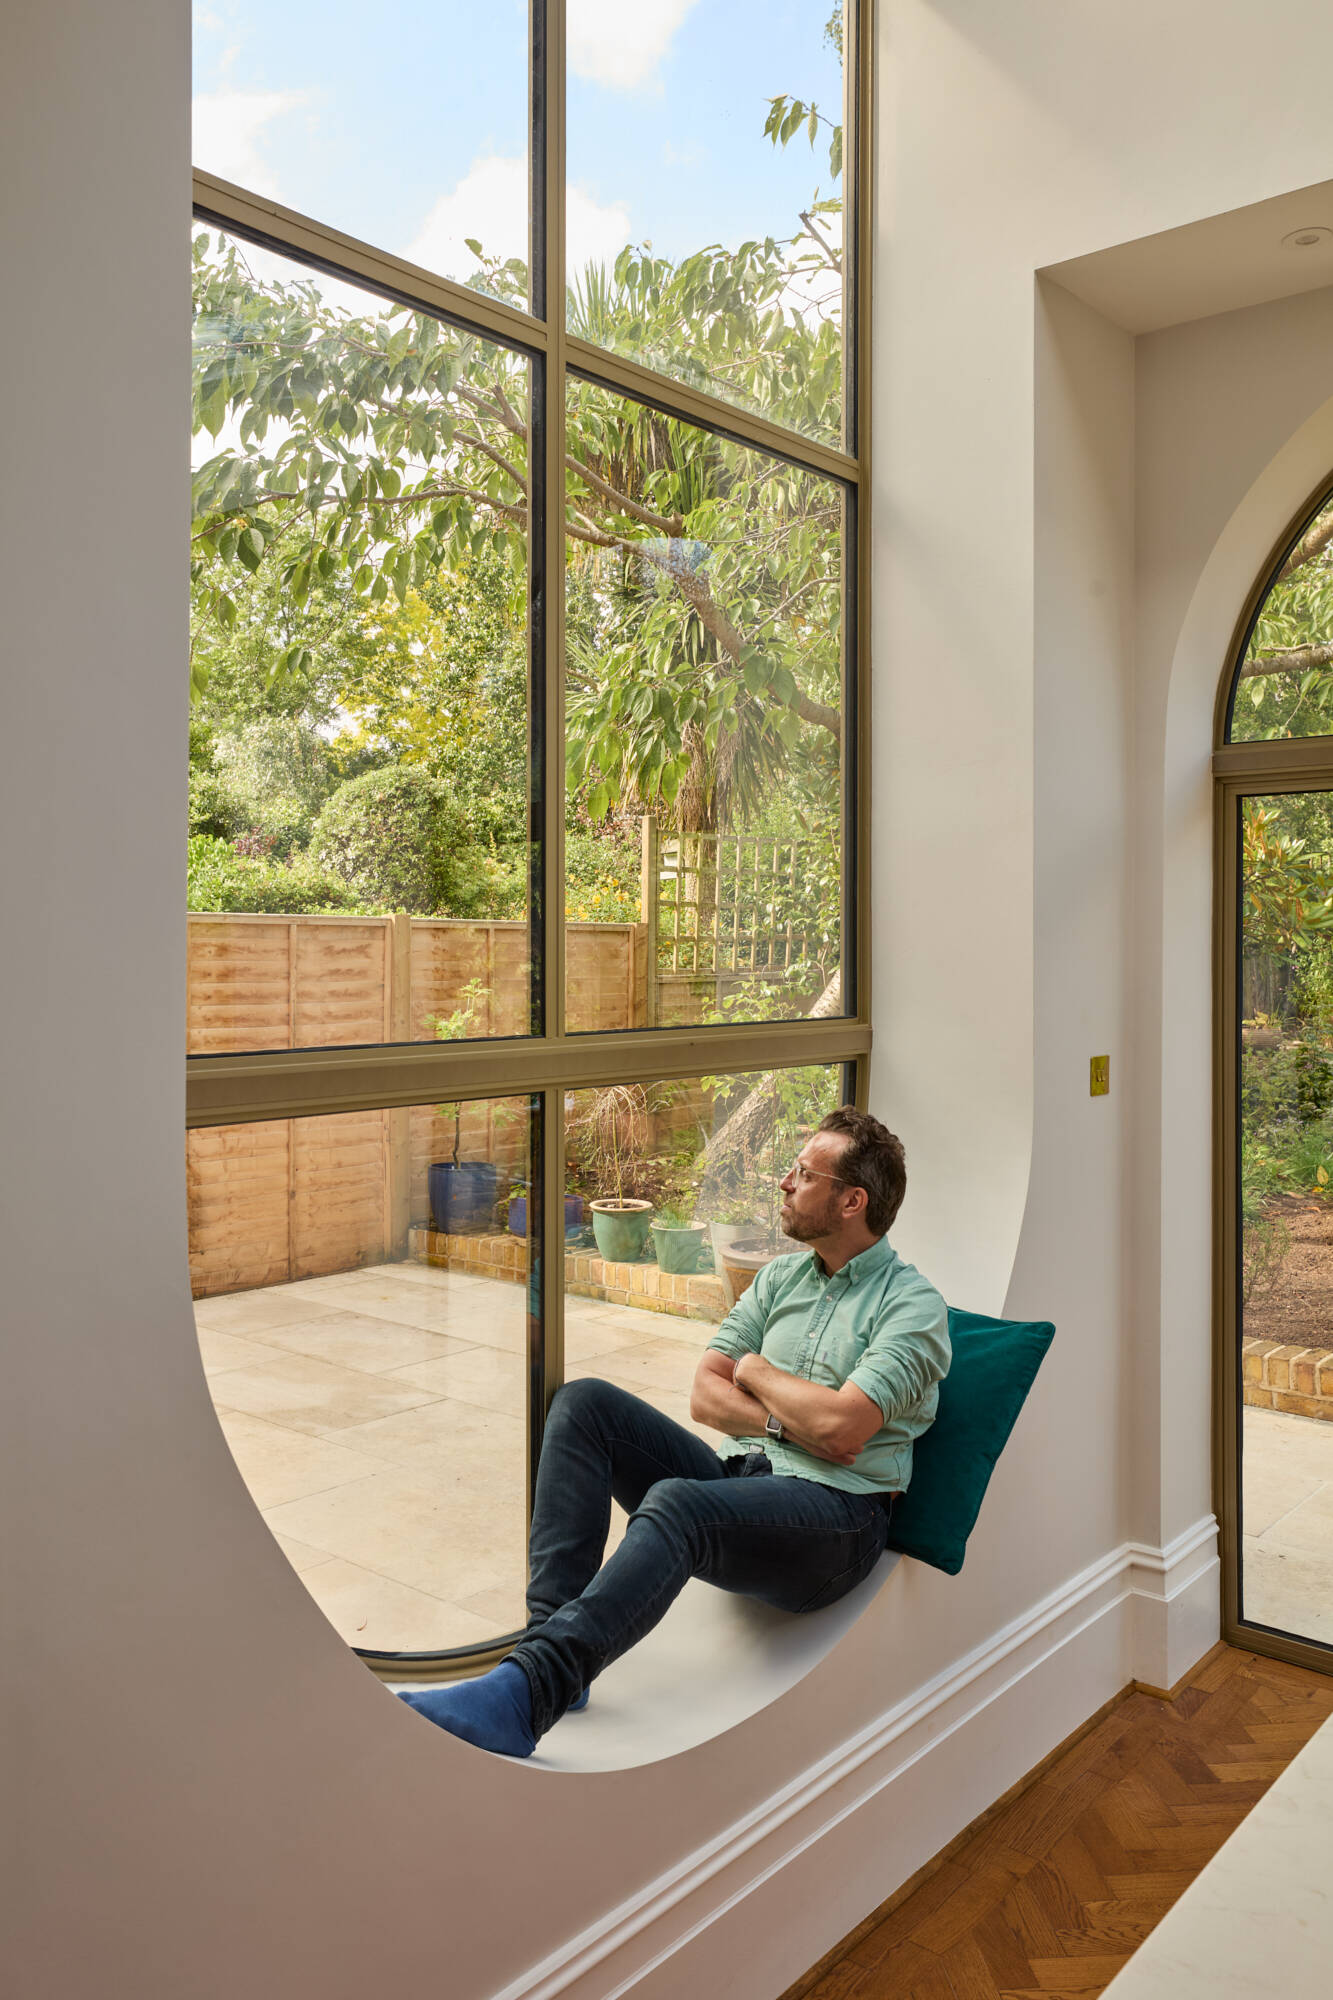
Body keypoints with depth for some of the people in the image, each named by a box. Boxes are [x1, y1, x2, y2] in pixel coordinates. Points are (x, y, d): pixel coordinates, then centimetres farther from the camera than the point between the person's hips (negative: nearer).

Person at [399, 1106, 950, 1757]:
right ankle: (552, 1631, -23)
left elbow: (841, 1430, -18)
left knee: (675, 1503, -37)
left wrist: (757, 1371, -1)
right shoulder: (781, 1277, 17)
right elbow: (705, 1395, 9)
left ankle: (525, 1692, -44)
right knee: (584, 1403, -13)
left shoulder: (913, 1304, -4)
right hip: (739, 1478, 7)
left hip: (835, 1514, -7)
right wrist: (785, 1420, -9)